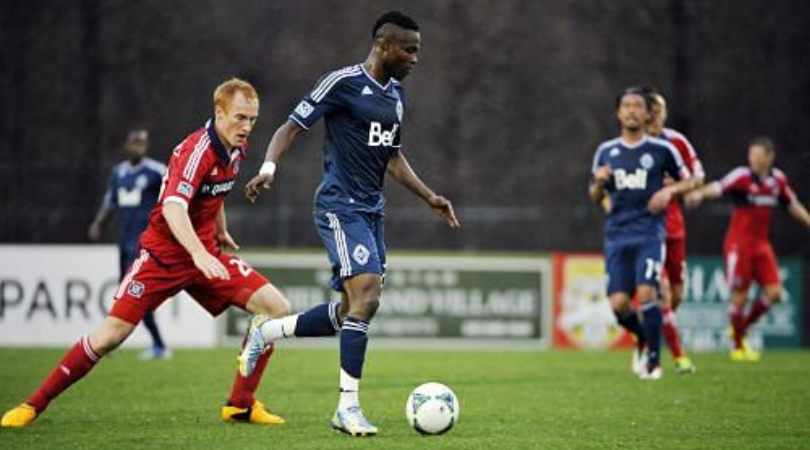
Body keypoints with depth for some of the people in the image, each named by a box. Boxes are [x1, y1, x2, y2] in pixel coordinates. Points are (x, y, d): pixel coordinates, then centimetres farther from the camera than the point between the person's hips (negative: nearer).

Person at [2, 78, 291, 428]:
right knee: (112, 333, -13)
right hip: (163, 252, -7)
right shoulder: (197, 150, -24)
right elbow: (173, 206, -40)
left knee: (276, 309, -7)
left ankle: (240, 405, 1)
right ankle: (34, 405, 1)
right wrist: (199, 254, -52)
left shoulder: (236, 150, 2)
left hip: (207, 255, 7)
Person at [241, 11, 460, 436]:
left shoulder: (397, 94, 14)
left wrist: (429, 197, 22)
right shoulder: (343, 82, -10)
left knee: (351, 312, 8)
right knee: (367, 295, -19)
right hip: (340, 206, -9)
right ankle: (348, 407, -13)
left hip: (372, 210, 9)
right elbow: (292, 127, -10)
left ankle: (266, 330, 29)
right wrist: (269, 167, -27)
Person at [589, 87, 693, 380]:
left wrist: (668, 191, -8)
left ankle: (654, 359, -5)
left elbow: (686, 181, 13)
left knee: (646, 292, -19)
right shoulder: (606, 152, 11)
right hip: (617, 235, 3)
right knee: (618, 303, -6)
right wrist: (599, 183, -5)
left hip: (650, 232, -3)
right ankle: (642, 338, 25)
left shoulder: (662, 150, 3)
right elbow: (595, 197, 17)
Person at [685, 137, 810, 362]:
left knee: (774, 292, -3)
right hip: (739, 244, -5)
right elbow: (719, 188, -31)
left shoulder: (778, 179, 4)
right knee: (740, 296, -4)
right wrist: (700, 193, -51)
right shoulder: (742, 176, -14)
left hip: (761, 245, 6)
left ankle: (742, 328, 21)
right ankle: (738, 346, 15)